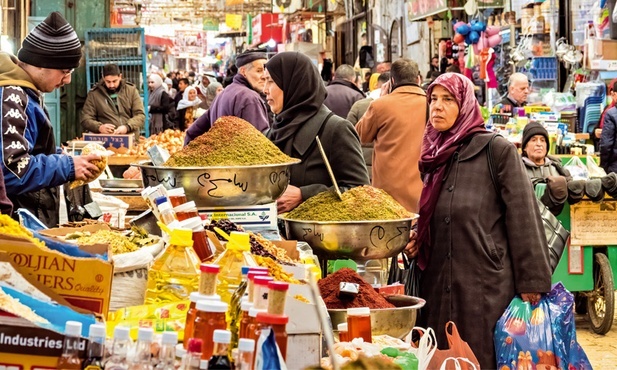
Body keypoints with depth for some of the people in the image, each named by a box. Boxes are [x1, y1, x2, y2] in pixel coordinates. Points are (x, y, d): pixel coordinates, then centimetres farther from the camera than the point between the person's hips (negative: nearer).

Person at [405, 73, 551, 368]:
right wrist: (415, 239, 4)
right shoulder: (432, 155, 13)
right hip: (437, 284, 6)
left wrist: (531, 280, -11)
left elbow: (522, 217, -8)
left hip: (485, 285, -5)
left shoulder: (497, 150, -5)